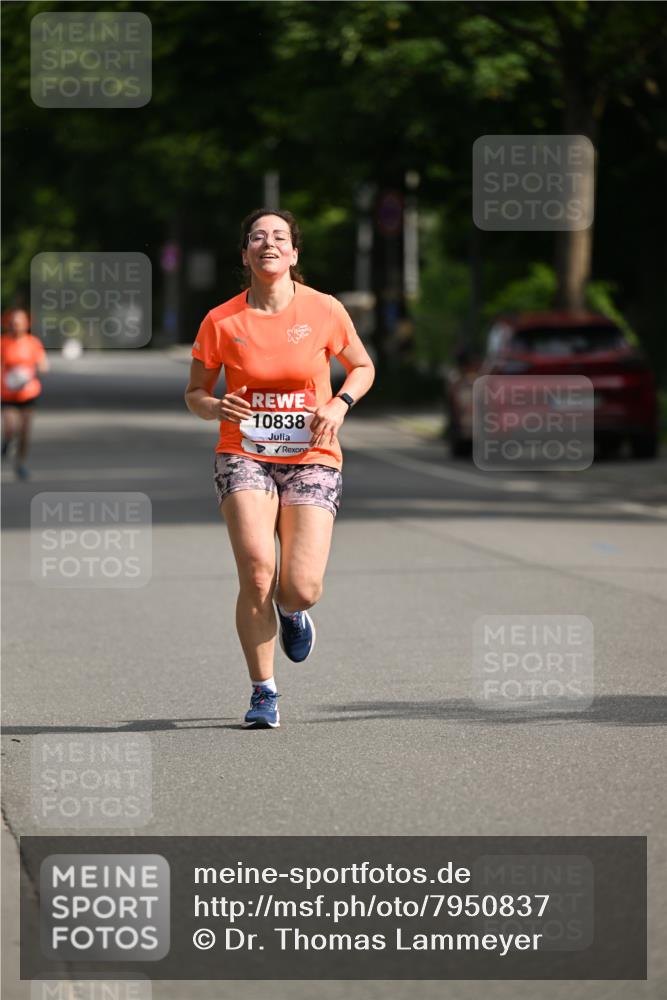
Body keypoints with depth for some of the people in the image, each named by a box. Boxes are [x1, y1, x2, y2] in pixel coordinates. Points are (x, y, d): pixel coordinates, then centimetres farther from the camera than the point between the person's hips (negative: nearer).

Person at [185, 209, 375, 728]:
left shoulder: (324, 310, -2)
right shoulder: (221, 321, -2)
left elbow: (362, 367, 13)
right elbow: (195, 393, 9)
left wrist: (340, 404, -7)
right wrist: (217, 408, -14)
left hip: (312, 459, 0)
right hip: (244, 456, 0)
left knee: (301, 588, -12)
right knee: (256, 572, -20)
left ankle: (292, 611, 29)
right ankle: (263, 693, -3)